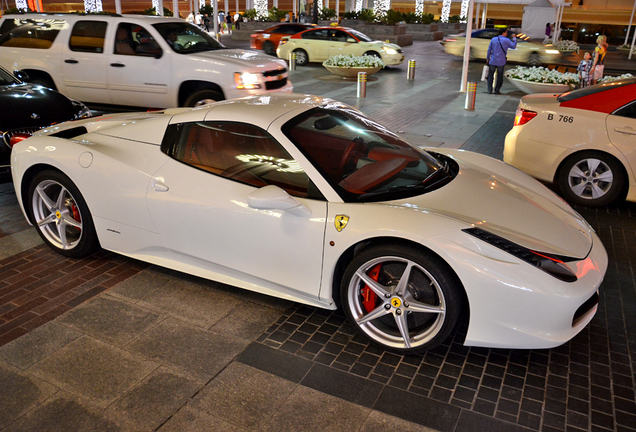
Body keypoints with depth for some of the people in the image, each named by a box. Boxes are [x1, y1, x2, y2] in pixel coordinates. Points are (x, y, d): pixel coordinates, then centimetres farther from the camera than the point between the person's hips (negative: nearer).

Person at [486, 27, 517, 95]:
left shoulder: (493, 39, 1)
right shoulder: (506, 40, -7)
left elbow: (489, 49, 4)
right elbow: (513, 46, 2)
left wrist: (487, 58, 13)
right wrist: (514, 38, 14)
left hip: (492, 61, 2)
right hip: (501, 62, -2)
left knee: (490, 75, 8)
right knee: (500, 76, 9)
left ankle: (489, 90, 2)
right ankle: (497, 90, 7)